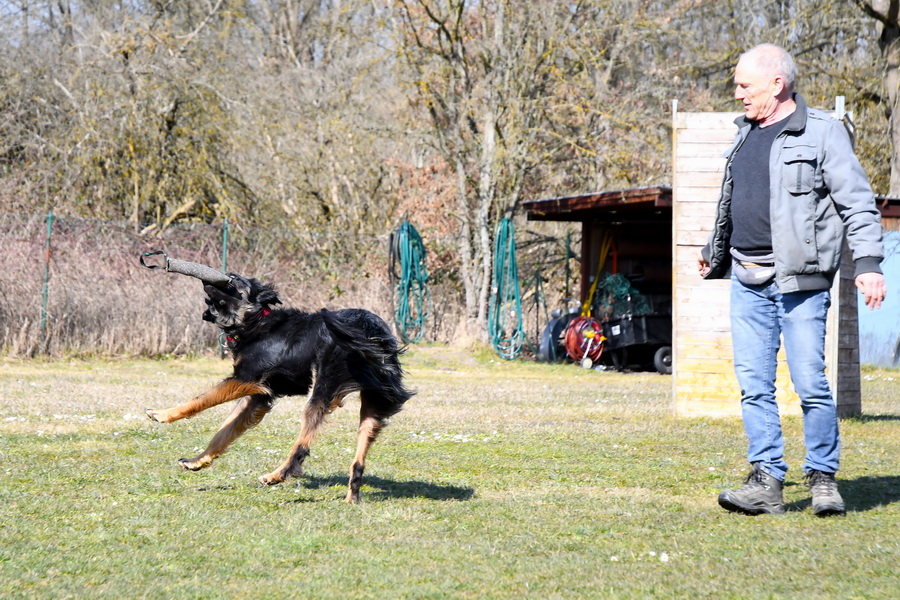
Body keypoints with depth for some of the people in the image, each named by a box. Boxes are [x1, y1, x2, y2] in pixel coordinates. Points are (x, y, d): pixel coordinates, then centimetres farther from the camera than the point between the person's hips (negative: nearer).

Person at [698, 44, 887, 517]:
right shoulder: (746, 134, 16)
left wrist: (868, 263, -16)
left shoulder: (822, 132, -5)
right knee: (754, 385, 1)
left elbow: (858, 202, -7)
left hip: (800, 281, -6)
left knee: (810, 383, -5)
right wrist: (713, 254, 37)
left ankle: (823, 479, 7)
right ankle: (766, 481, 4)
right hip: (747, 280, 6)